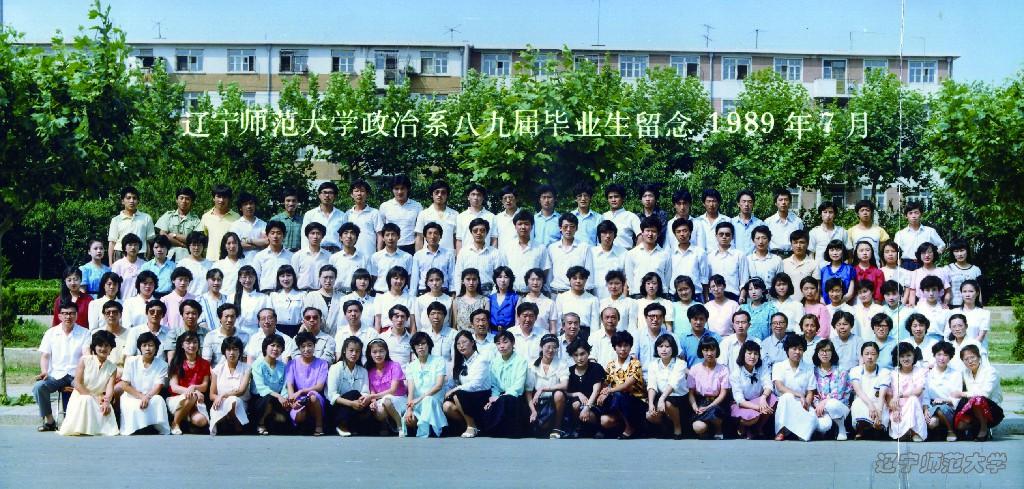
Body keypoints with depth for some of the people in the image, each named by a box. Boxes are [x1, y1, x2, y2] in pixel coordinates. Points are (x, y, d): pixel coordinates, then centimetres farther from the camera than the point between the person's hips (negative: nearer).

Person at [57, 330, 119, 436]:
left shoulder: (112, 368, 6)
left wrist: (106, 402, -31)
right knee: (87, 400, -39)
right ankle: (81, 428, -27)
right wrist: (94, 397, -17)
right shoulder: (84, 360, -2)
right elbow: (77, 384, -9)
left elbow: (110, 389, -8)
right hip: (81, 397, -2)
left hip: (99, 400, 3)